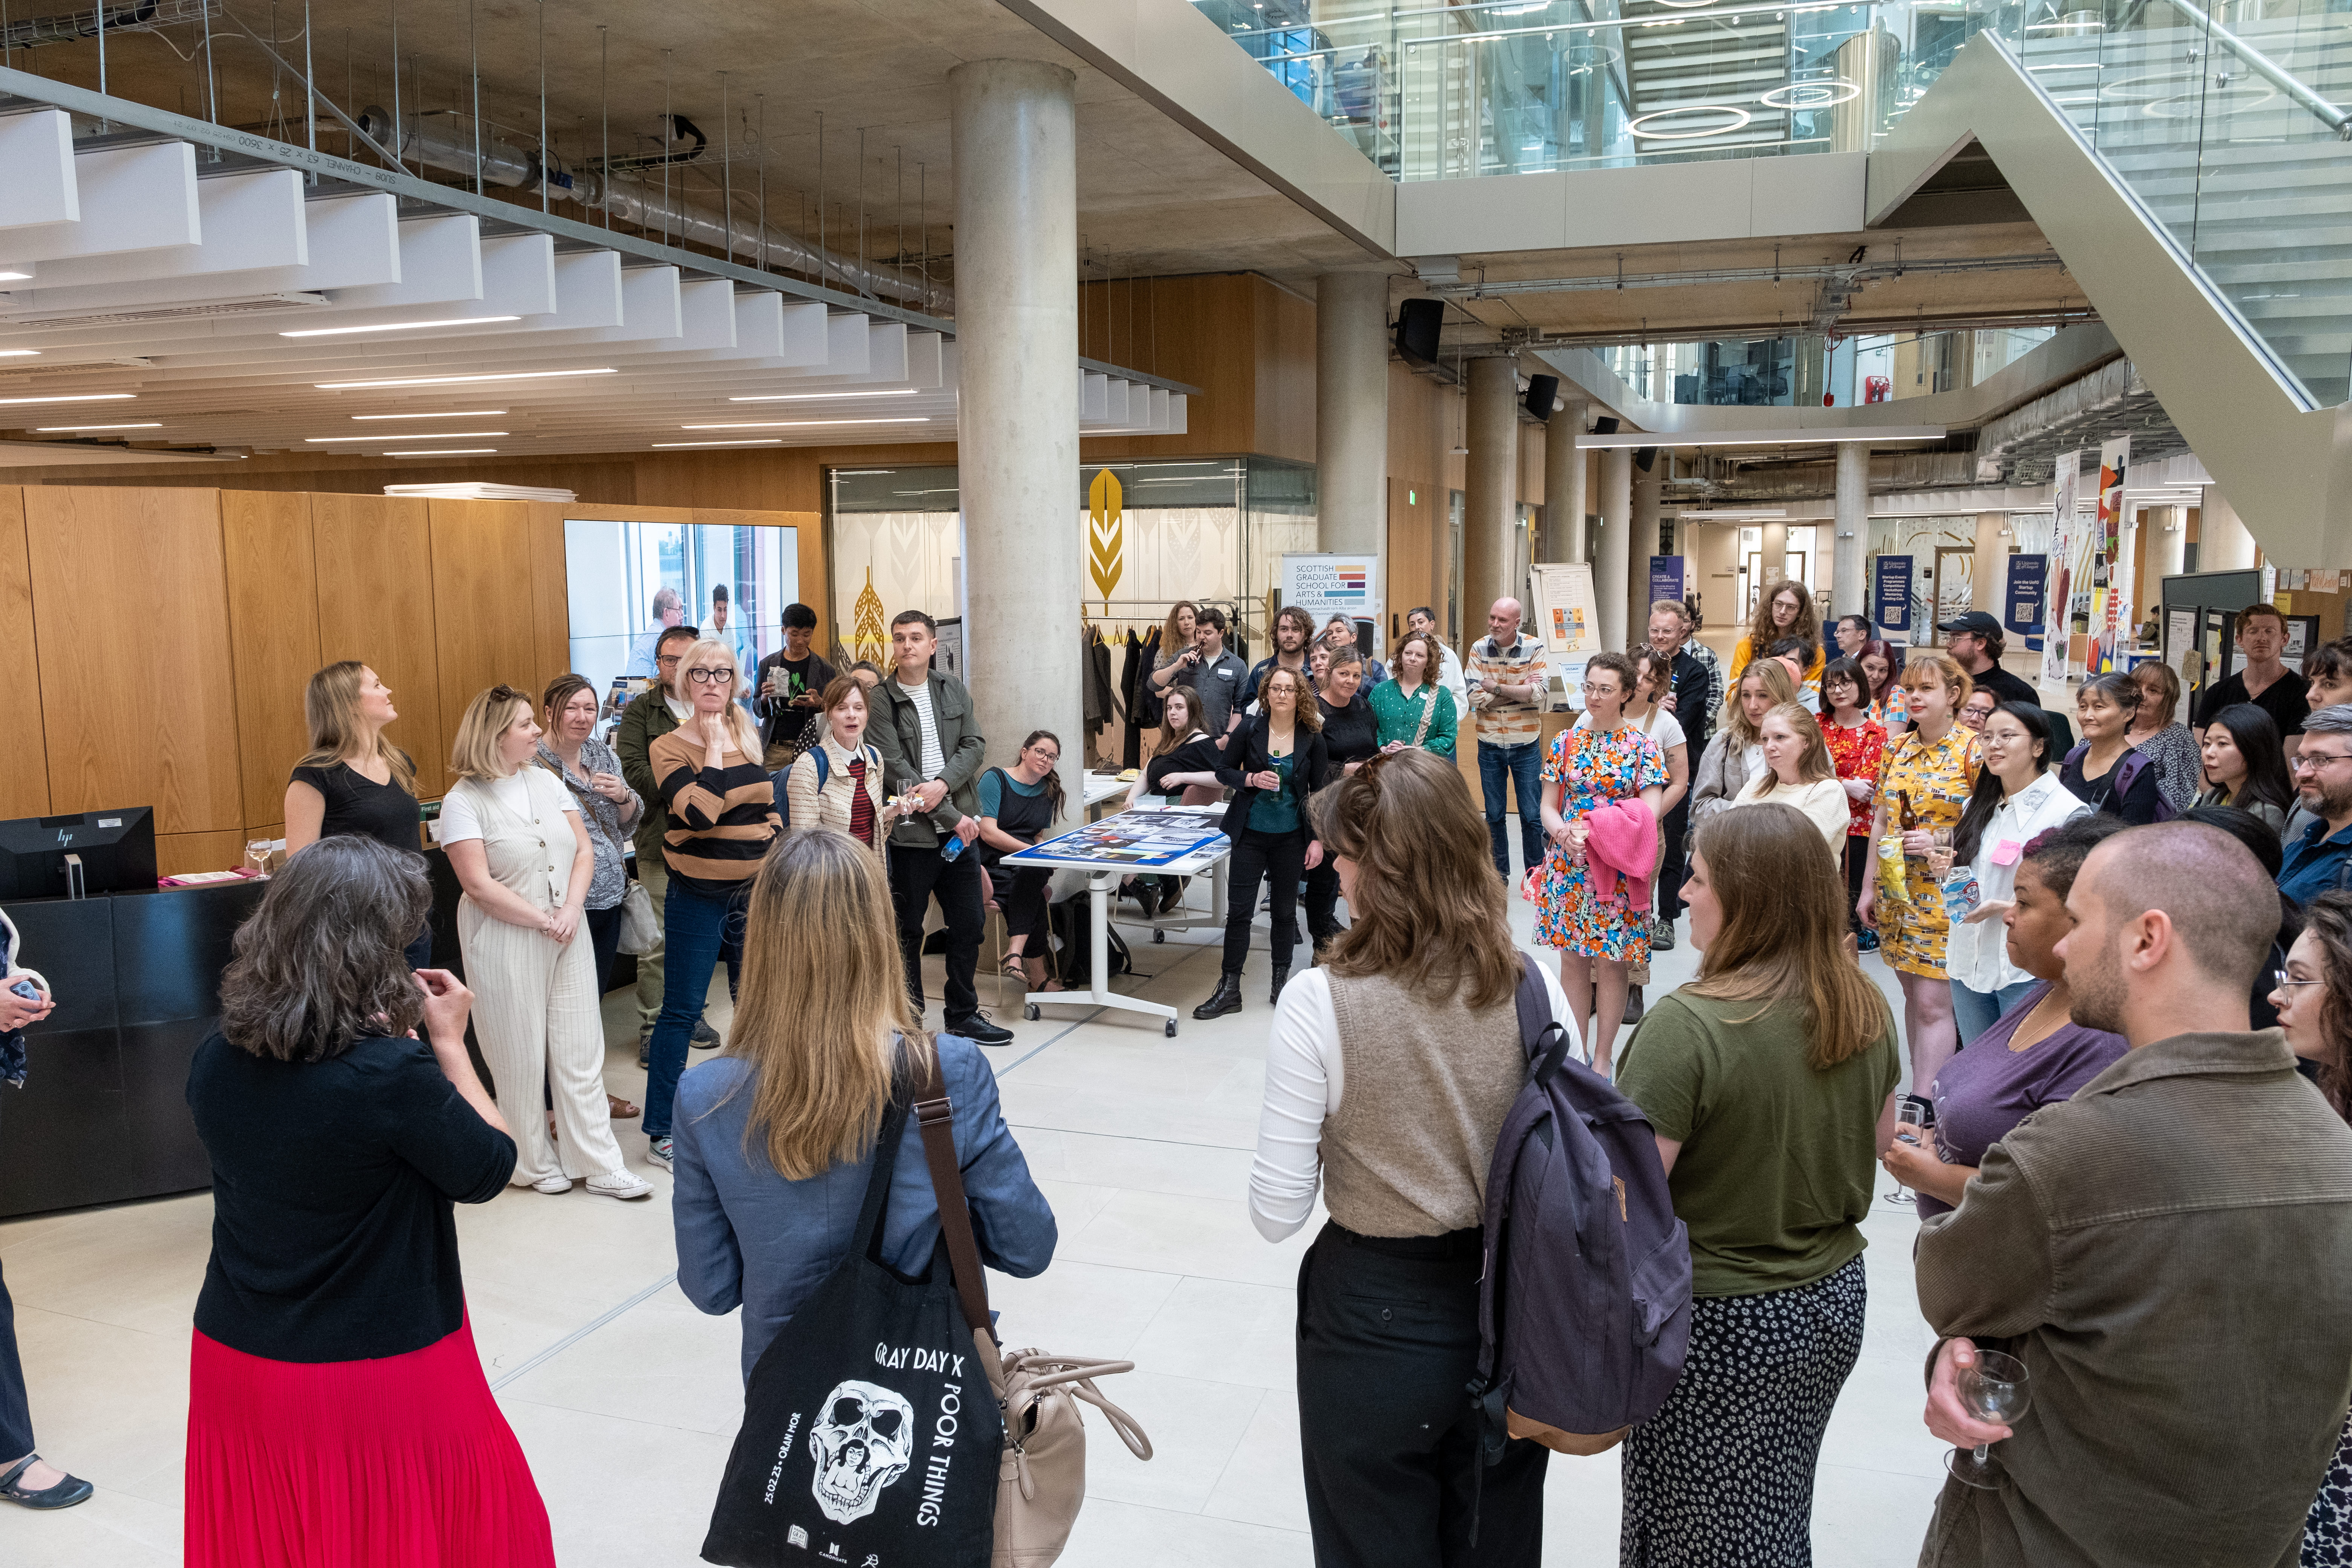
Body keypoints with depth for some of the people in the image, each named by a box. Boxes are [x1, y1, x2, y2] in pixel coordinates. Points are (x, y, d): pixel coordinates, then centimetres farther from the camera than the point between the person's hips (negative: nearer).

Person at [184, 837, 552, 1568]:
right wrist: (448, 1041, -5)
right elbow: (489, 1169, -11)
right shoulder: (391, 1072, -25)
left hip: (235, 1362, 6)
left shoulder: (215, 1060, -6)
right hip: (382, 1373, -5)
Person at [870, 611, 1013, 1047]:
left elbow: (975, 746, 3)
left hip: (959, 826, 5)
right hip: (910, 831, -5)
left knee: (970, 922, 10)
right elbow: (895, 770, -13)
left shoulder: (953, 689, 9)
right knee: (908, 929, 6)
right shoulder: (881, 701, -7)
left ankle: (963, 1014, 24)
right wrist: (951, 816, -13)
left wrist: (943, 785, -16)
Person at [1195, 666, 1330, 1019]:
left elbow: (1321, 791, 1)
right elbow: (1224, 771, 5)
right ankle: (1229, 990, 4)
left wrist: (1318, 839, -2)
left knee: (1285, 910, 11)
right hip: (1251, 834, -1)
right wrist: (1252, 780, -15)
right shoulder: (1249, 731, -4)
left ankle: (1281, 982, 27)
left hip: (1291, 837, 1)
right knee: (1239, 910, -2)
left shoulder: (1312, 739, -3)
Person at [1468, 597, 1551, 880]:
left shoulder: (1534, 648, -7)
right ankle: (1499, 873, 24)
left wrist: (1497, 688, -16)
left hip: (1526, 744, -2)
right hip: (1490, 744, 2)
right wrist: (1519, 691, -16)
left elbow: (1538, 694, -17)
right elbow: (1476, 698, -12)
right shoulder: (1479, 649, -3)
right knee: (1494, 815, 12)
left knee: (1532, 816, 3)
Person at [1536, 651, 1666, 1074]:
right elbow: (1548, 807, 5)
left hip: (1618, 870, -2)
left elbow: (1650, 810, -9)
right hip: (1568, 866, 3)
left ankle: (1602, 1058, 17)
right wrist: (1565, 833, -17)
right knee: (1573, 959, 9)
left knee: (1610, 964, 3)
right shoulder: (1566, 742, 5)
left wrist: (1600, 832, -23)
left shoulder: (1642, 746, -3)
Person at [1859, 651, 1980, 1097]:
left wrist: (1940, 842, -21)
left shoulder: (1972, 750, -8)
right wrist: (1869, 888, 14)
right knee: (1913, 995, 12)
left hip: (1945, 894, -6)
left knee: (1932, 1003, -8)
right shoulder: (1898, 748, 10)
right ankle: (1927, 1088, 22)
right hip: (1897, 891, 6)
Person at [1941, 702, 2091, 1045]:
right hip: (1968, 962, 7)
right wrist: (1946, 869, 2)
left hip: (2027, 969, -6)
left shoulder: (2068, 812, -11)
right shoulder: (1977, 806, 12)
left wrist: (2006, 907, -22)